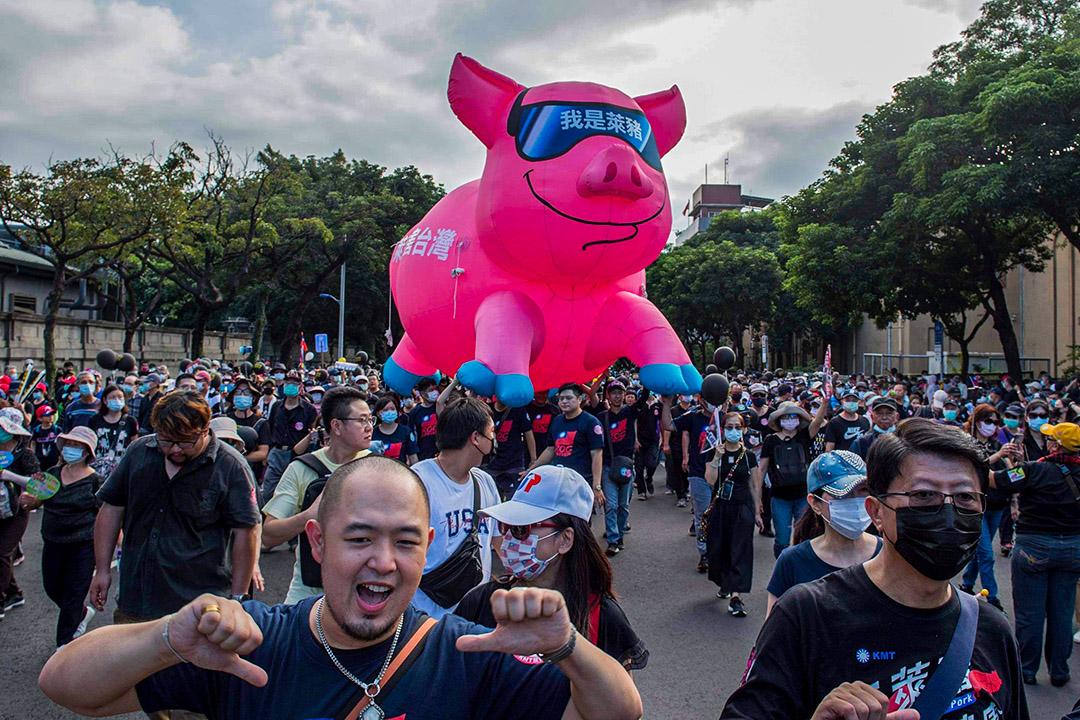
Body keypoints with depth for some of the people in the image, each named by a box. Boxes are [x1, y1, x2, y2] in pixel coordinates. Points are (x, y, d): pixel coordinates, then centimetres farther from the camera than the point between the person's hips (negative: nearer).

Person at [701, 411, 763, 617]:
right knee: (718, 548, 7)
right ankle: (724, 584, 33)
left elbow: (754, 485, 9)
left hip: (743, 507, 0)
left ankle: (735, 596, -11)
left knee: (741, 550, -8)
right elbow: (710, 480, -13)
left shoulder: (748, 456, 3)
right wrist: (717, 457, -23)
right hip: (720, 506, 0)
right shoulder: (714, 453, 0)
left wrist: (757, 512, 9)